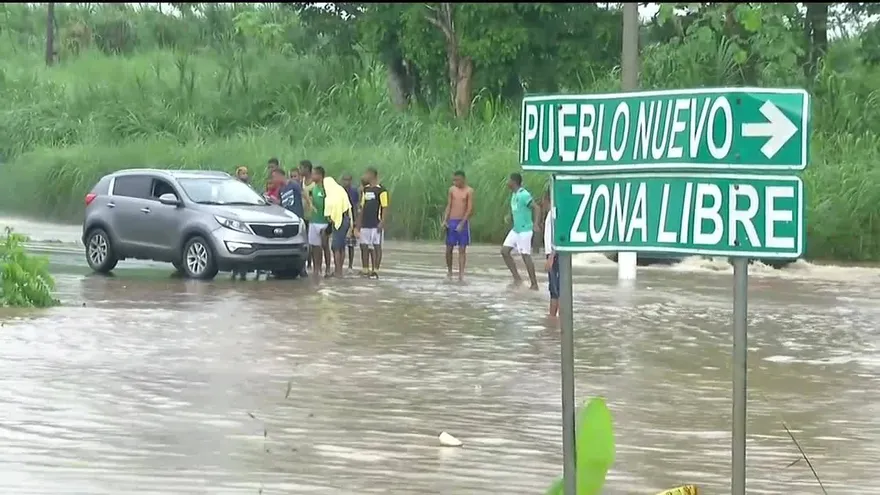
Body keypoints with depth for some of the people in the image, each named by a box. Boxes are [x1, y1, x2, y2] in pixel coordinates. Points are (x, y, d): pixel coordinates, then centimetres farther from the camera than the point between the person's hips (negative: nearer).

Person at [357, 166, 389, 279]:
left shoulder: (381, 190, -9)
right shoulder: (365, 189, 14)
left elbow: (385, 207, -12)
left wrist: (382, 222, -18)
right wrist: (359, 222, 14)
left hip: (376, 224, -7)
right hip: (365, 224, 7)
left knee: (376, 246, -1)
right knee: (364, 246, 7)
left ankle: (375, 271, 2)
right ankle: (365, 270, 15)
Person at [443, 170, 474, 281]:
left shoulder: (469, 191, -6)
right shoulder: (452, 189, 6)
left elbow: (470, 209, -11)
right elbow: (449, 206, 10)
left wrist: (462, 223, -19)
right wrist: (445, 220, -3)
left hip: (463, 222, -4)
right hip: (451, 222, 4)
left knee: (462, 249, -3)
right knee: (449, 248, 4)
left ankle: (461, 274, -5)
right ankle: (449, 271, 18)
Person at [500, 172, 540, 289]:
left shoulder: (524, 195, -18)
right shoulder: (514, 194, 10)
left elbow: (536, 208, -25)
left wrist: (535, 223, -36)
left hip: (524, 230, -9)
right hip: (515, 229, 9)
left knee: (526, 256, -4)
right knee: (504, 251, 4)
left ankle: (534, 285, 5)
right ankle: (517, 278, 10)